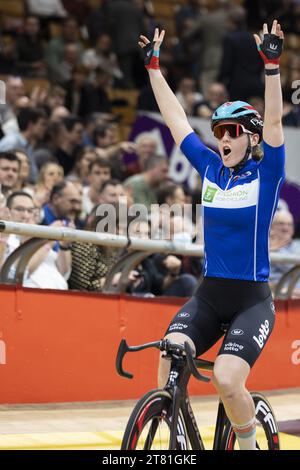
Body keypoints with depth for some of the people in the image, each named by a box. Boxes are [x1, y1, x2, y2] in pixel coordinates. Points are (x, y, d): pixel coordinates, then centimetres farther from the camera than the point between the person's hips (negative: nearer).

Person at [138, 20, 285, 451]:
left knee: (226, 379, -21)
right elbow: (175, 118, 9)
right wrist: (153, 66, 8)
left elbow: (274, 123, -19)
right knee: (169, 359, -22)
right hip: (208, 295, 4)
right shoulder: (209, 169, 7)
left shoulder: (265, 174, -4)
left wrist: (271, 65, -30)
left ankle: (248, 445, 6)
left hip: (251, 300, -4)